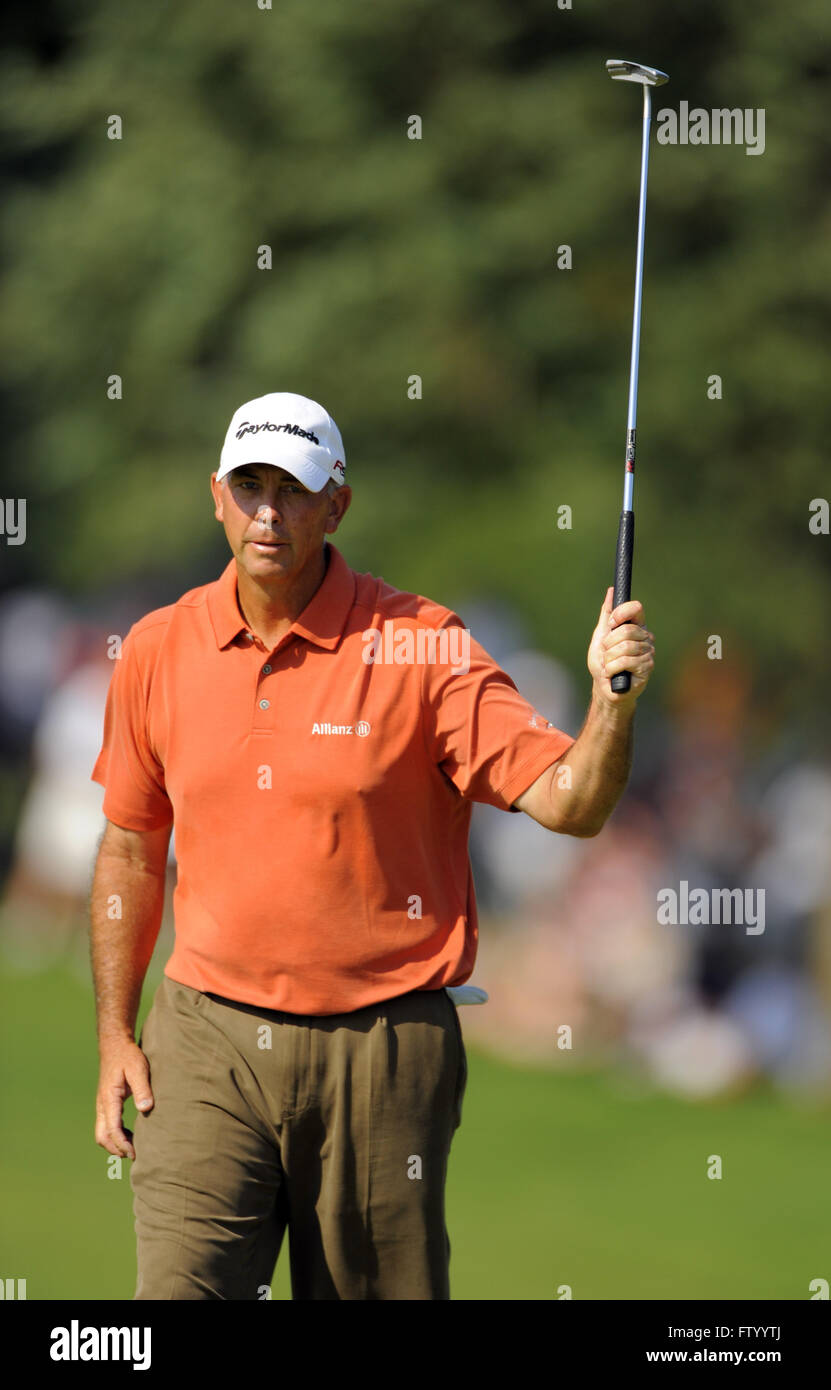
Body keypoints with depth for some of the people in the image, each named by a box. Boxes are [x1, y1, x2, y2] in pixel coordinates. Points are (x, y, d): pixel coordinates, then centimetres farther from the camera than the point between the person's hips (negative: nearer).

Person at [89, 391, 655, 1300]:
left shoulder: (421, 647, -5)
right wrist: (115, 1036, 11)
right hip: (207, 1041, 2)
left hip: (380, 1049, -2)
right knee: (178, 1292, -10)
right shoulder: (159, 650, 5)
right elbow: (130, 849, 16)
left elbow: (569, 802, -11)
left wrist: (613, 701, -30)